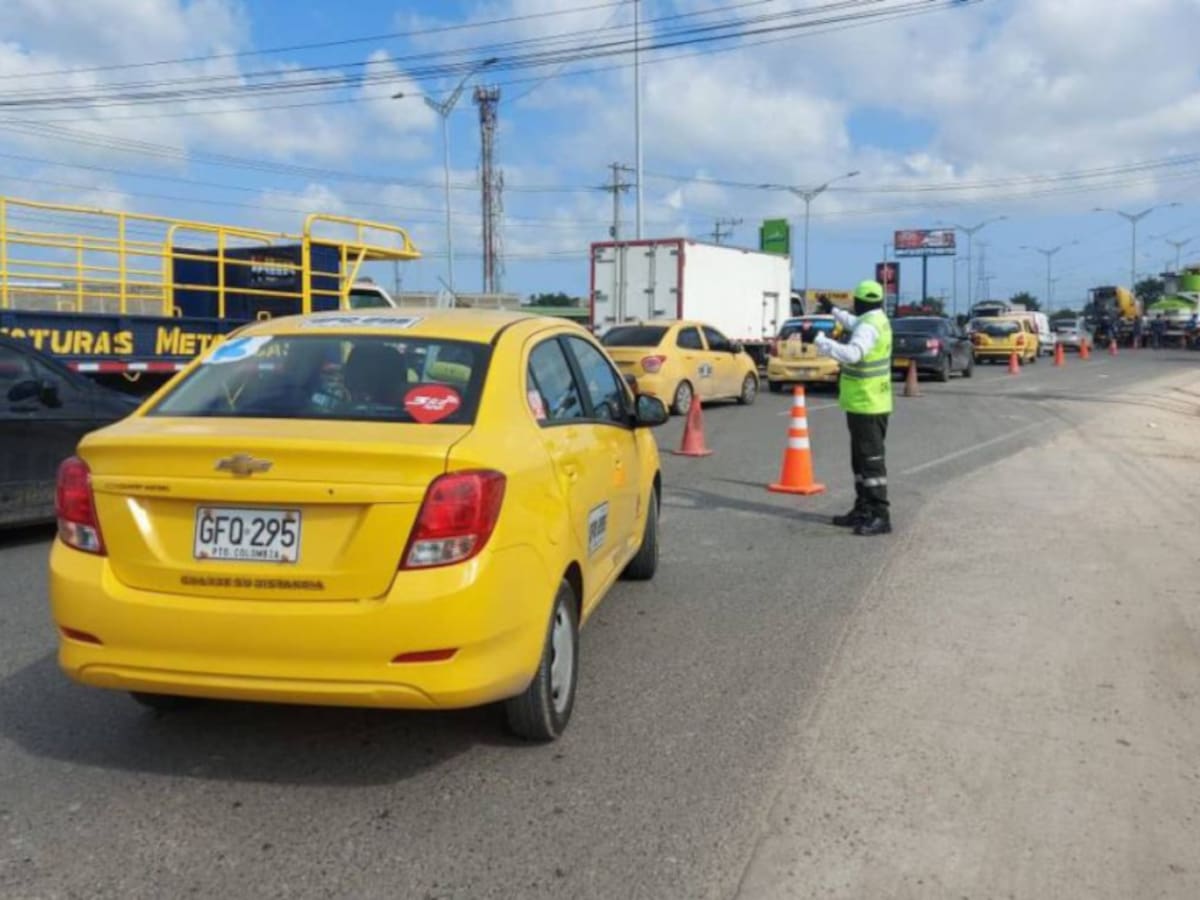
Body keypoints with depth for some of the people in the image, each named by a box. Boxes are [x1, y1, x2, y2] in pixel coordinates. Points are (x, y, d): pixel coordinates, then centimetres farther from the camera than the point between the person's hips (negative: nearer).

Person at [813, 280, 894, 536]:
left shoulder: (869, 326, -19)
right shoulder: (877, 321, 12)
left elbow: (852, 353, -35)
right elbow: (855, 324, 36)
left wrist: (819, 340, -30)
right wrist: (834, 311, 45)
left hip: (867, 405, -10)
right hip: (865, 403, 10)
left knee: (871, 460, -9)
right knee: (861, 459, 15)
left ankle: (881, 516, -7)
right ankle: (863, 510, 23)